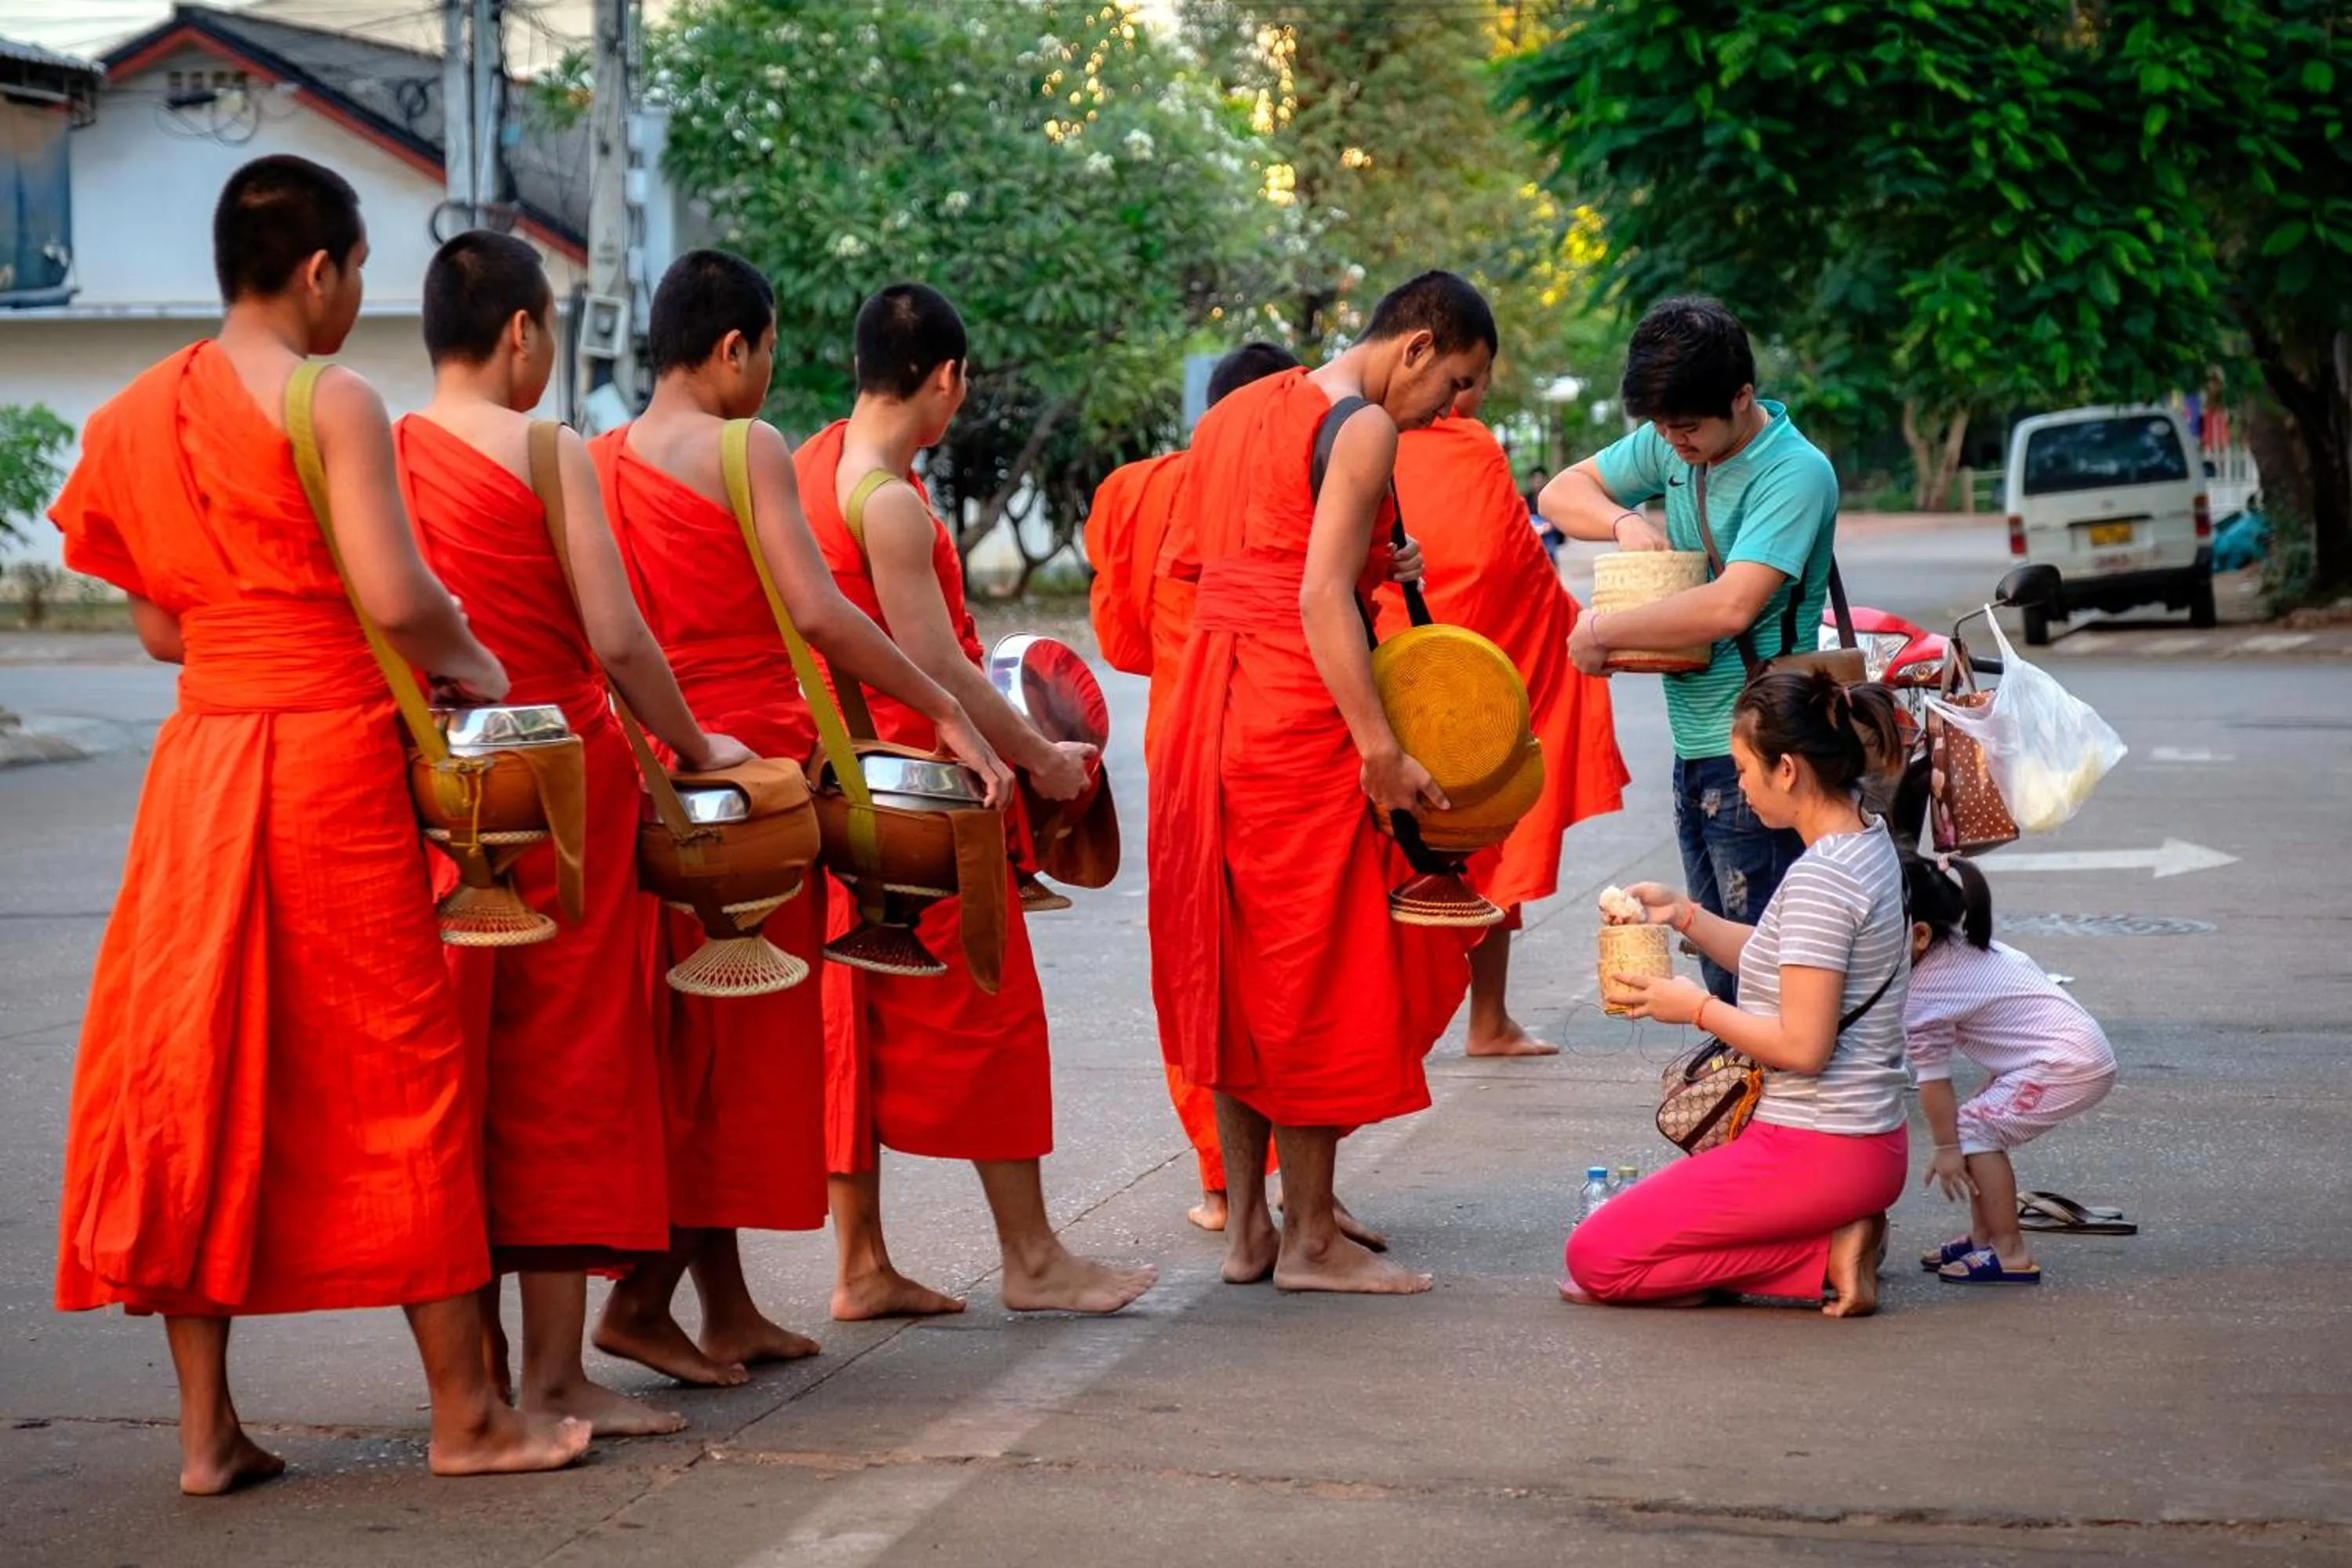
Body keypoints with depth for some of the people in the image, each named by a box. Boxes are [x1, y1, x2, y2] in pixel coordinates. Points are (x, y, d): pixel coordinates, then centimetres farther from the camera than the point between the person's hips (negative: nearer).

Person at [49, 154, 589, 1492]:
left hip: (199, 756, 6)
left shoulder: (141, 414, 10)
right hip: (329, 754, -6)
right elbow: (397, 600, -18)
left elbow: (159, 627, 14)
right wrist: (474, 668, 0)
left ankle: (208, 1429, 11)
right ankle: (466, 1411, 10)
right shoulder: (335, 403, -10)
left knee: (193, 1074, 8)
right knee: (396, 1069, 3)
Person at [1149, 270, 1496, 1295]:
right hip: (1296, 712, -9)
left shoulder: (1241, 411, 18)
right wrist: (1381, 750, -22)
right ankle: (1310, 1238, 4)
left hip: (1207, 705, 9)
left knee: (1236, 969, 13)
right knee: (1316, 968, -1)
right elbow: (1321, 599, -19)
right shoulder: (1363, 427, -9)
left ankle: (1246, 1226, 18)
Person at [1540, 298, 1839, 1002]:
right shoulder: (1672, 444, 6)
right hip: (1695, 746, 8)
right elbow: (1561, 494, 16)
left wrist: (1601, 632, -18)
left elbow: (1731, 606, -28)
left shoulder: (1795, 474, -18)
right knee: (1719, 962, 15)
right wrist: (1625, 520, -6)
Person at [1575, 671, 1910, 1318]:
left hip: (1816, 1153, -10)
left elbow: (1803, 1044, -25)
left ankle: (1824, 1254, -9)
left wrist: (1697, 1008, -10)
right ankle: (1835, 1235, 7)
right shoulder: (1867, 845, 7)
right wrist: (1686, 916, 8)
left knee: (1593, 1256, -4)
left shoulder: (1817, 880, -22)